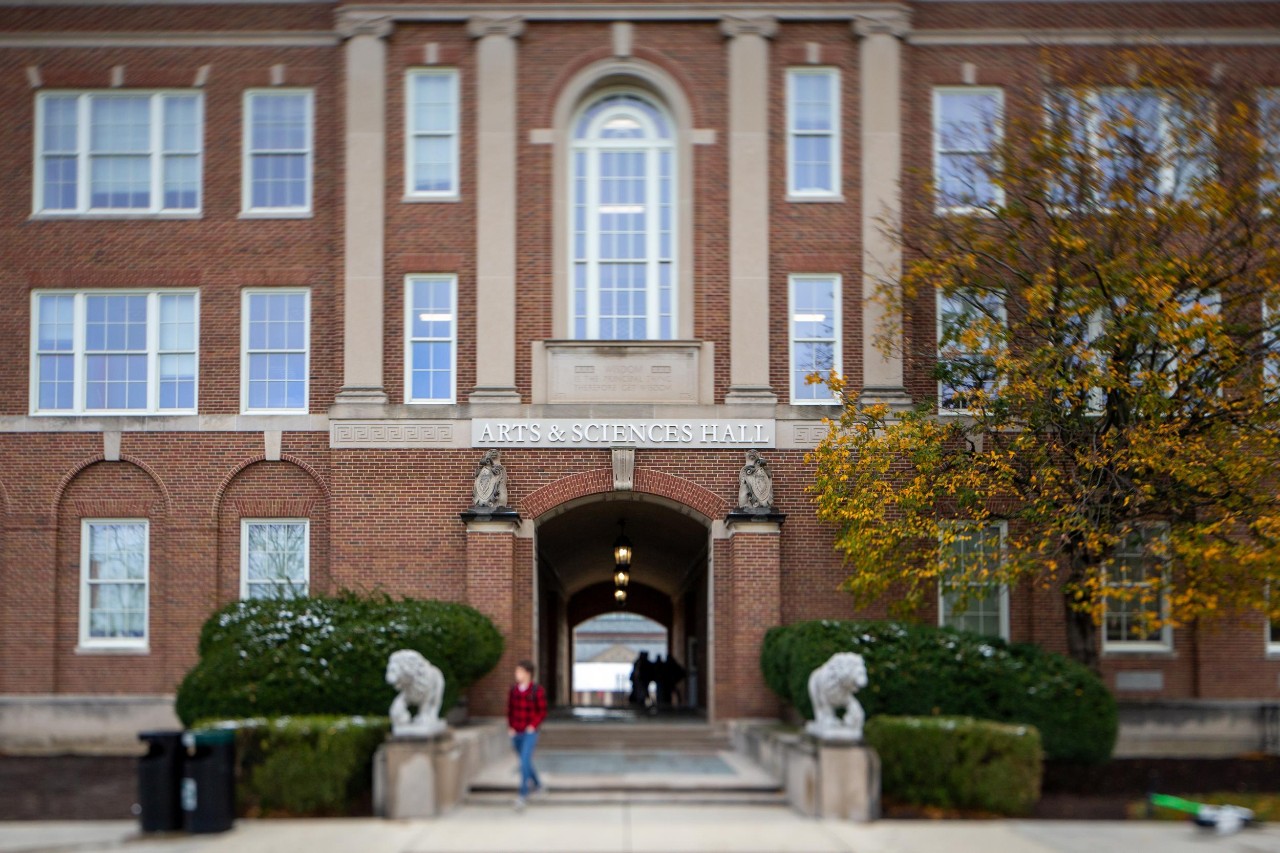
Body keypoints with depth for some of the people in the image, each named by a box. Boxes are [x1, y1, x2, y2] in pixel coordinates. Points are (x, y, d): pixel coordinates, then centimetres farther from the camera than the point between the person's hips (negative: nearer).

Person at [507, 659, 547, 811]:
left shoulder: (537, 690, -11)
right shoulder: (513, 690, 2)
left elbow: (542, 712, -6)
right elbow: (510, 710, 10)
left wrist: (533, 727, -15)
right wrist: (510, 727, -1)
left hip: (530, 733, -6)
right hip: (515, 734, 6)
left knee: (525, 762, -18)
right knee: (525, 762, 19)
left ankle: (523, 795, -19)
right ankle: (537, 785, 42)